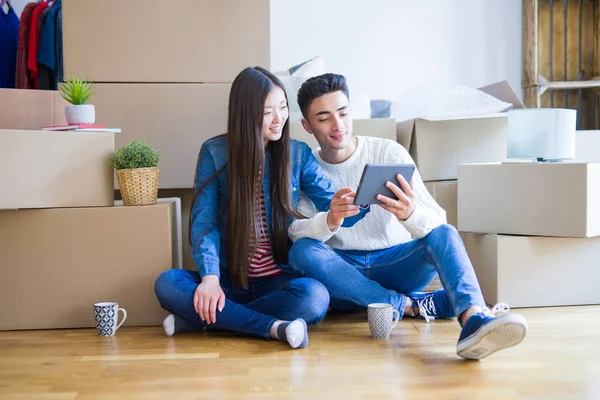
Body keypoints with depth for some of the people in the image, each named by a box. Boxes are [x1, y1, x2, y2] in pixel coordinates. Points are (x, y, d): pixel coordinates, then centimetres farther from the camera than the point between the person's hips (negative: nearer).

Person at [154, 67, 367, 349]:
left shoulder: (298, 154, 2)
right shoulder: (214, 153, -2)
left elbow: (333, 206, -2)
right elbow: (204, 222, -7)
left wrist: (369, 206, -26)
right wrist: (210, 277, -23)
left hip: (277, 281, 0)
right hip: (230, 280, 0)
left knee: (314, 296, -33)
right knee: (167, 284, -26)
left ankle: (197, 319, -21)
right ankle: (273, 327, -28)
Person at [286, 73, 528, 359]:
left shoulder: (389, 152, -5)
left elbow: (437, 220, -15)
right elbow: (296, 233, -16)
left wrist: (411, 214, -40)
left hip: (395, 265, 0)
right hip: (344, 274, 1)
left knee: (443, 233, -28)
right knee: (302, 251, -30)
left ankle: (473, 320, -55)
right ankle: (413, 305, -25)